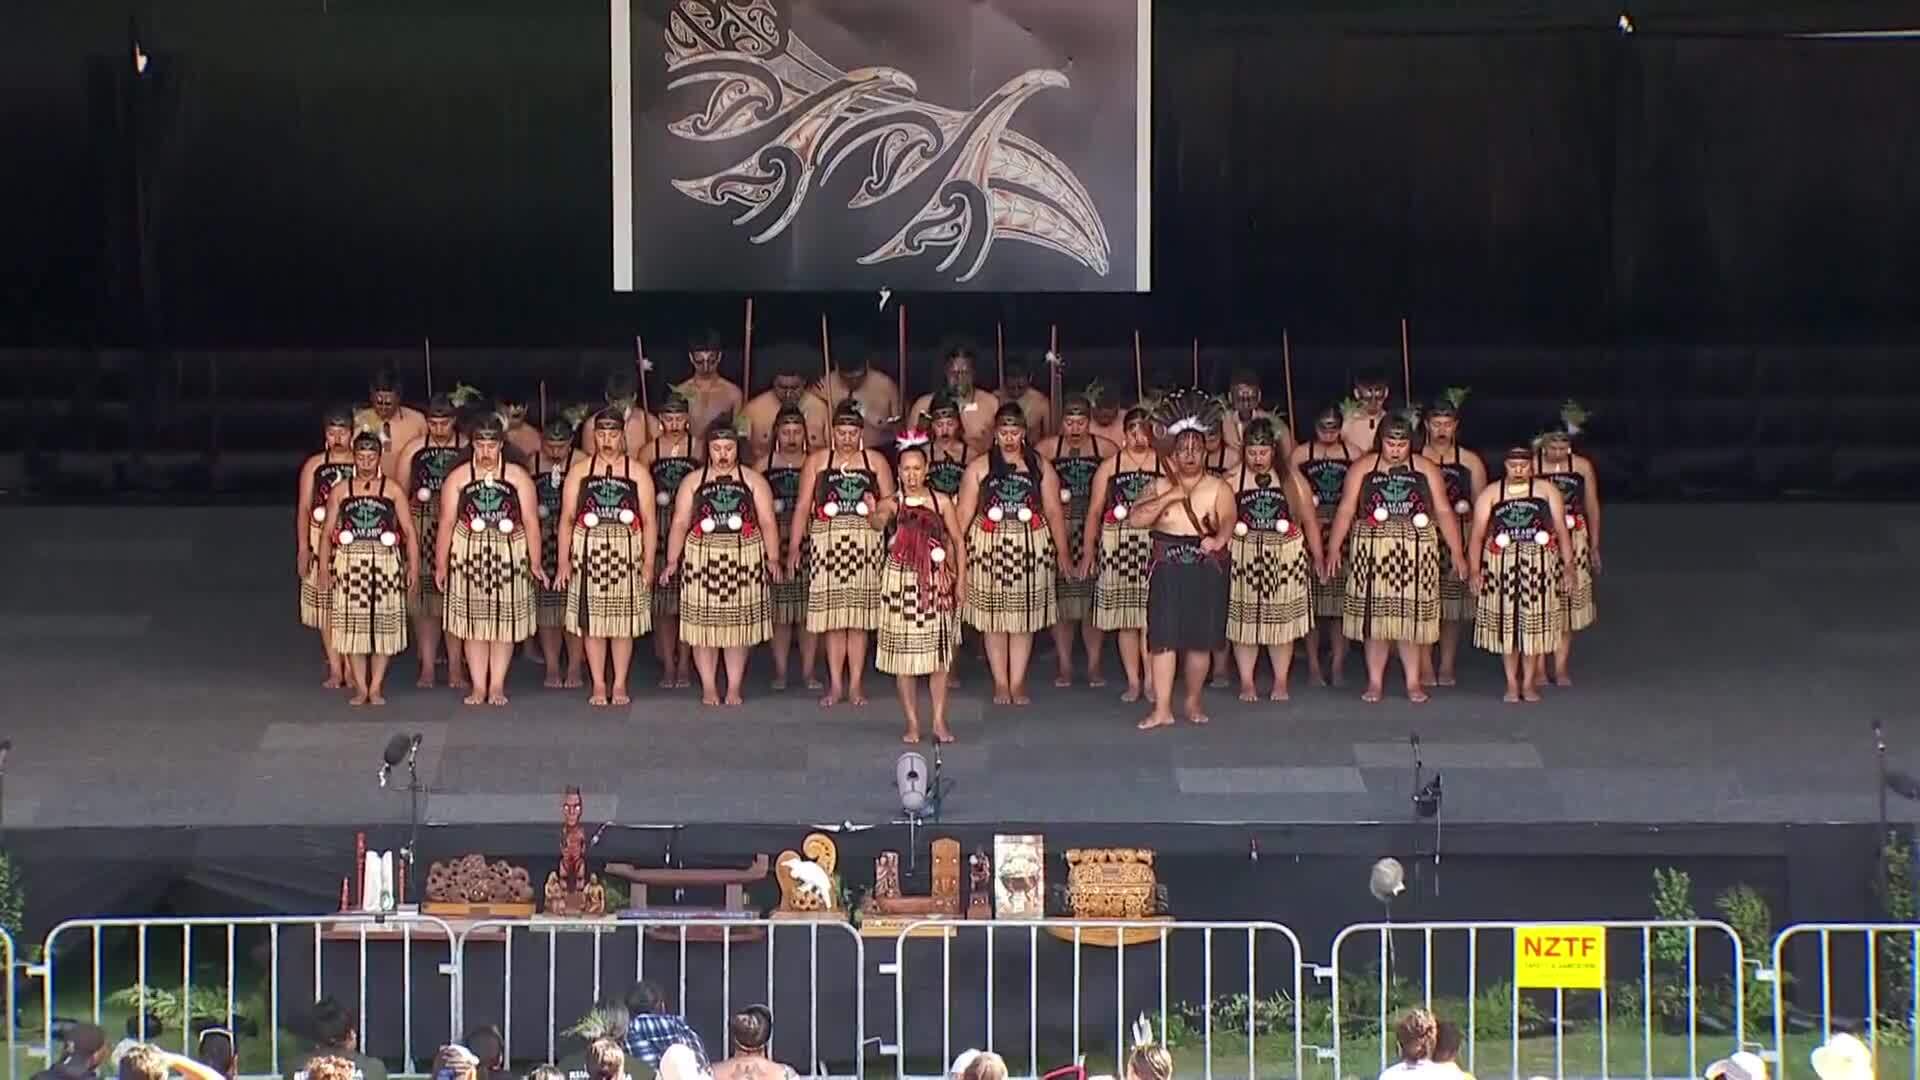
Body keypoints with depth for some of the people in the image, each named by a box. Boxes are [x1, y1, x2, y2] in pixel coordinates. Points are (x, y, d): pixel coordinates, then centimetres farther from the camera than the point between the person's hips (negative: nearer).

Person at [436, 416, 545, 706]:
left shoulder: (518, 477, 3)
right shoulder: (459, 478, 4)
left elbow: (531, 522, 0)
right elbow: (447, 522, 3)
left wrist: (535, 563, -5)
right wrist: (441, 564, -1)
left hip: (508, 557, 0)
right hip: (469, 556, 0)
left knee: (504, 622, 2)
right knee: (473, 622, 1)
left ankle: (497, 686, 9)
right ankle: (478, 687, 7)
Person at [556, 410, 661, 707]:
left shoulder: (637, 473, 5)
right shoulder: (579, 471, 7)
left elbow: (649, 521, 3)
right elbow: (567, 517, 5)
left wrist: (649, 562, -4)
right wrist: (564, 560, -2)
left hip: (626, 553, -1)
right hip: (588, 553, 1)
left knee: (623, 621, 2)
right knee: (592, 621, 1)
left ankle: (619, 685, 10)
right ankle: (598, 686, 8)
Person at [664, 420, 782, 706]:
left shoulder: (753, 481, 8)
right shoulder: (693, 482, 9)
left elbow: (767, 522, 3)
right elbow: (680, 524, 4)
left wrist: (773, 558, -8)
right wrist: (672, 561, -6)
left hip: (743, 561, 0)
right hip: (702, 561, 0)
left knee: (739, 626, 1)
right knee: (704, 626, -1)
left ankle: (734, 688, 7)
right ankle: (708, 688, 6)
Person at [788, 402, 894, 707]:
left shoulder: (875, 461, 9)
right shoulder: (817, 461, 8)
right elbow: (803, 506, 5)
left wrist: (877, 510, -13)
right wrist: (794, 546, -2)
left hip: (865, 543, 0)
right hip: (828, 542, 0)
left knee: (859, 615, 0)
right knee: (833, 615, -1)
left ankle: (855, 684, 6)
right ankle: (835, 684, 4)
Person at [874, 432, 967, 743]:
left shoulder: (942, 502, 3)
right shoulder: (892, 503, 0)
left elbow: (958, 542, 6)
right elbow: (879, 521, -21)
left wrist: (961, 580, -1)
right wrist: (875, 515, -45)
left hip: (936, 582, 0)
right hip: (901, 583, 0)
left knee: (938, 653, 0)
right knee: (903, 653, 1)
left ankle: (940, 721, 6)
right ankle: (912, 723, 9)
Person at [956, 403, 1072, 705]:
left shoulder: (1040, 466, 7)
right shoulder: (979, 467, 4)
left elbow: (1054, 511, 6)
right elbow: (964, 512, 1)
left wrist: (1062, 553, 2)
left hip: (1030, 549, 1)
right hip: (989, 548, -1)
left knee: (1025, 618, 2)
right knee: (994, 618, 2)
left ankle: (1017, 683, 8)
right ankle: (1000, 683, 11)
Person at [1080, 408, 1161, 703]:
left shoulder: (1164, 465, 4)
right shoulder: (1110, 466, 9)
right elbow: (1095, 511, 9)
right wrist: (1088, 551, 4)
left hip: (1155, 543, -2)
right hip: (1118, 544, 2)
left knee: (1151, 615, -5)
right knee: (1125, 615, 3)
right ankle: (1133, 681, 9)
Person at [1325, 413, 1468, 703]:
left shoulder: (1426, 470, 6)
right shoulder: (1362, 468, 5)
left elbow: (1444, 512, 4)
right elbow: (1346, 510, 0)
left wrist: (1457, 552, -2)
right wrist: (1334, 549, -9)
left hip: (1416, 551, 0)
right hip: (1373, 549, 0)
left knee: (1411, 616, 1)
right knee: (1375, 613, 1)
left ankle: (1413, 682, 7)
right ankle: (1374, 682, 7)